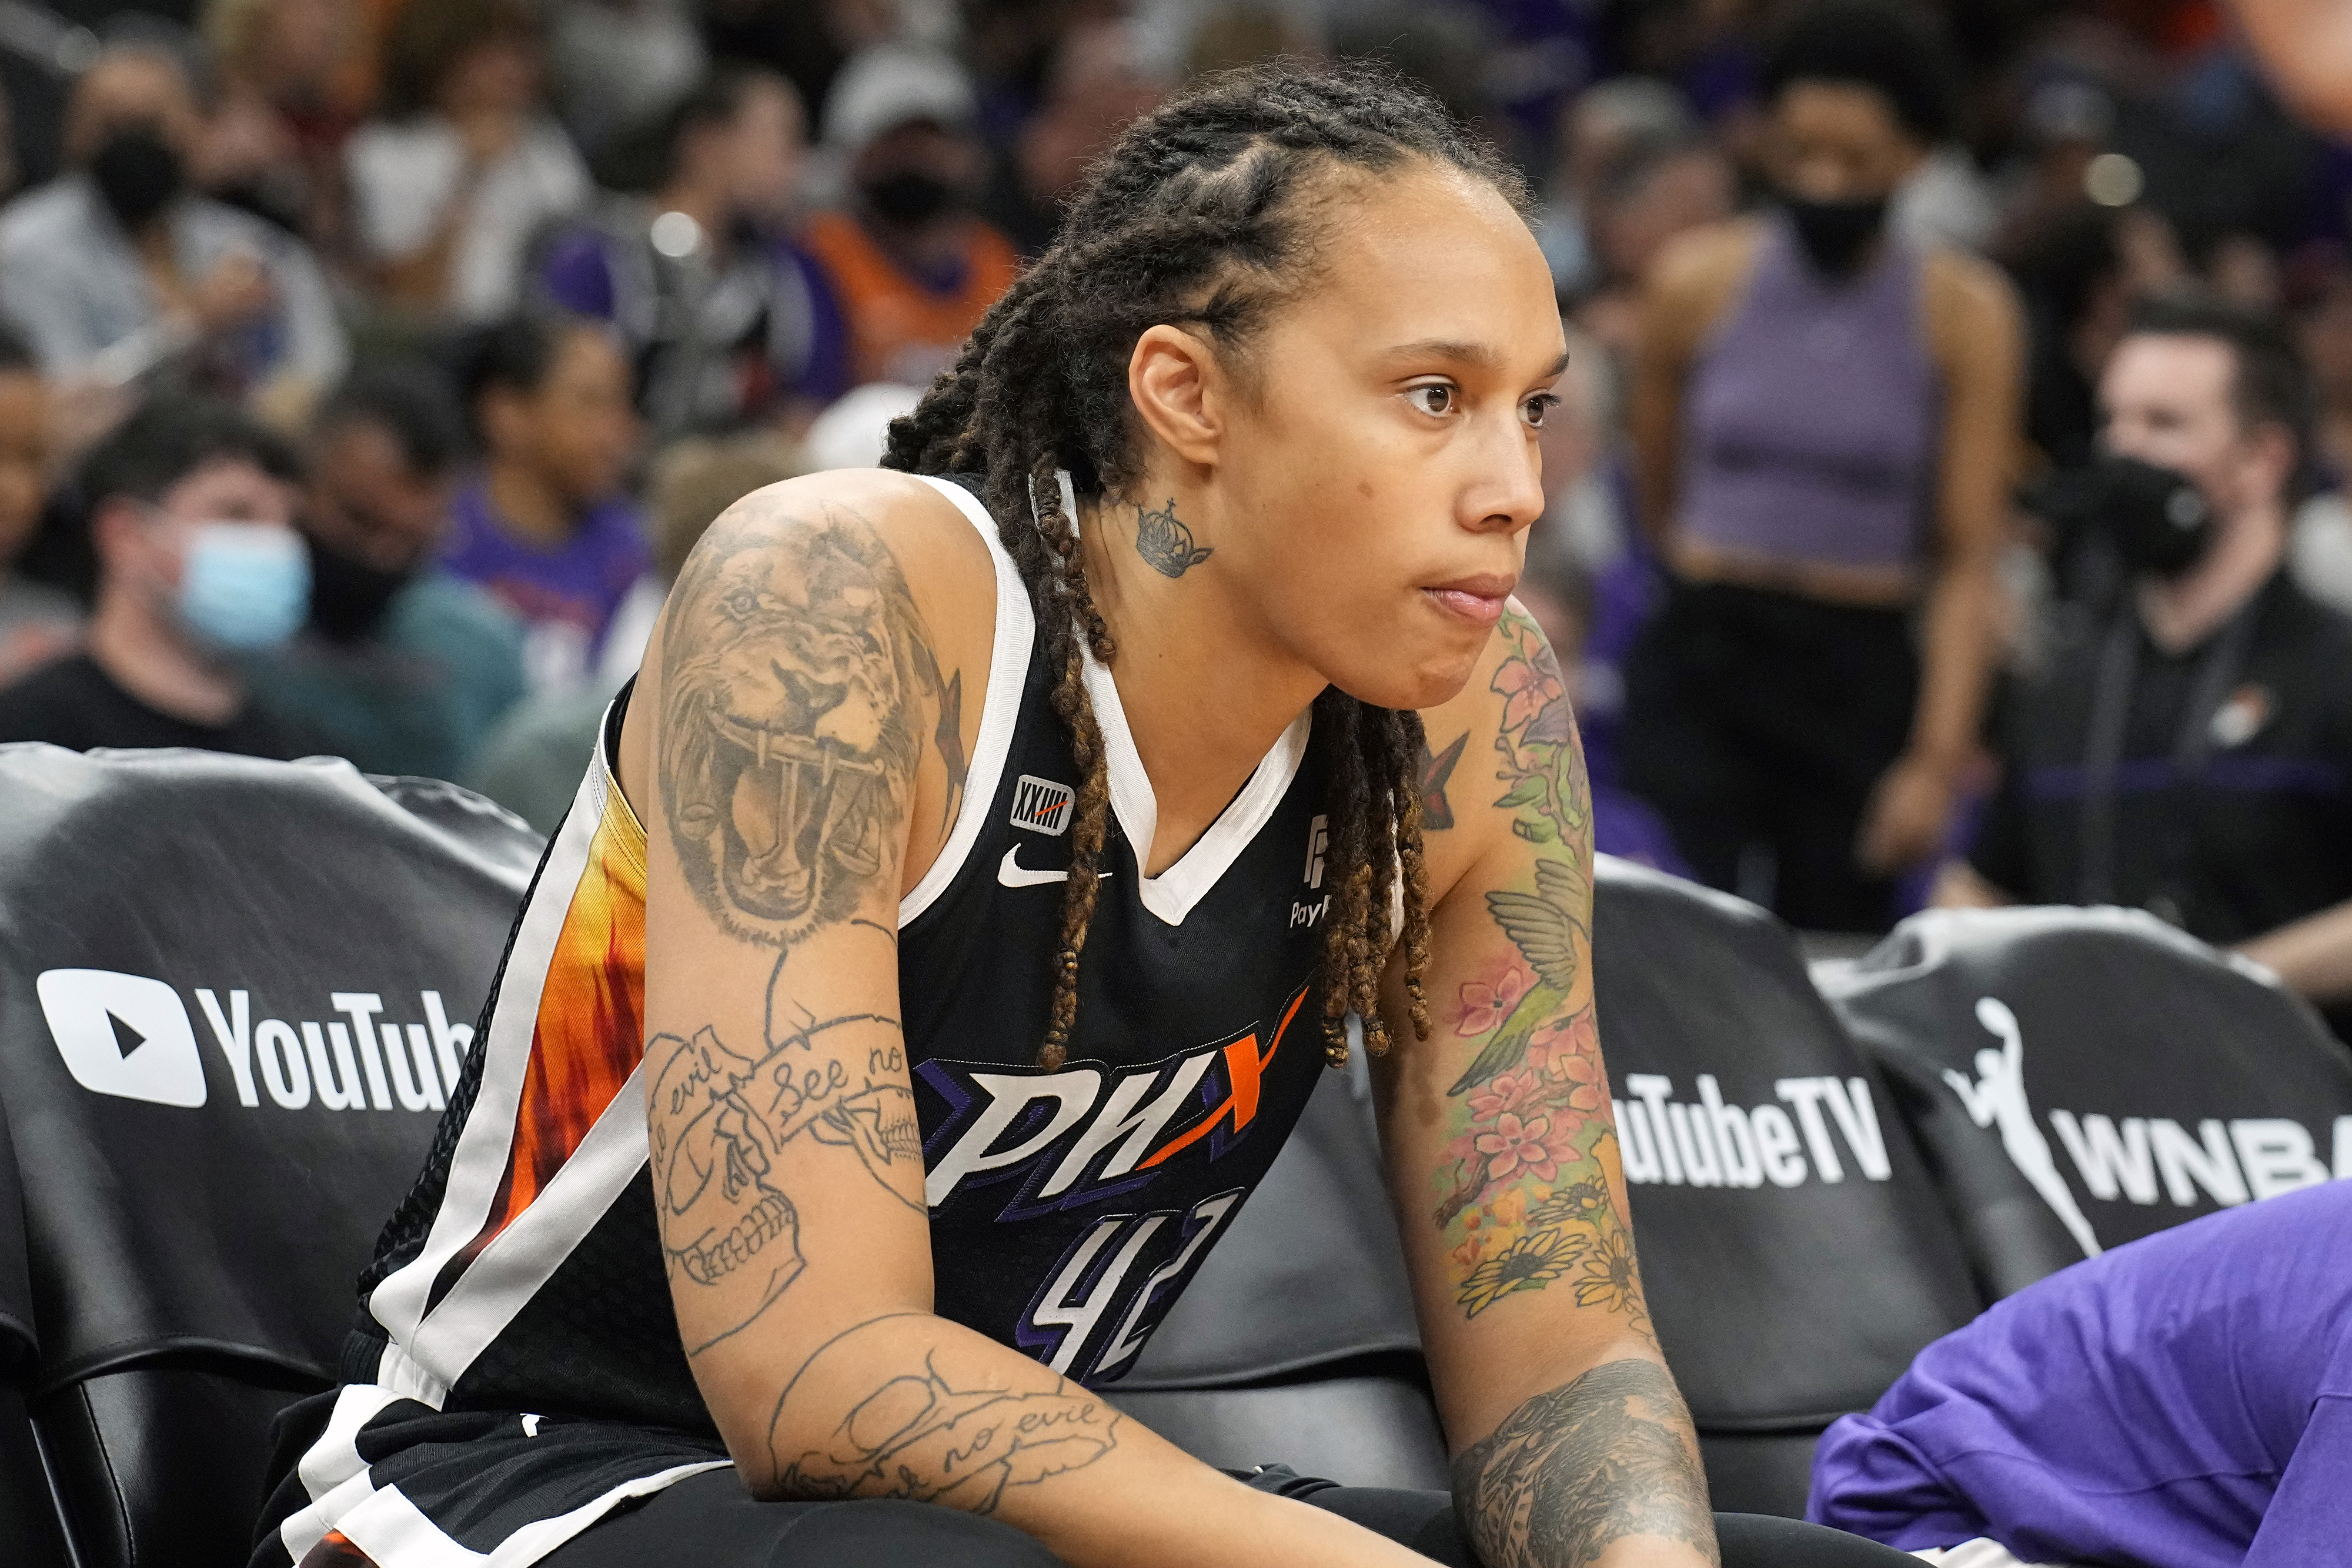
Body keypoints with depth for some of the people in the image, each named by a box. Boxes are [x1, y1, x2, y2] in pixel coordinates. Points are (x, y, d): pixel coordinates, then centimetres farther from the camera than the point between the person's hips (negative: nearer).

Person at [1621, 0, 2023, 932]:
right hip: (1699, 665, 0)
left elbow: (1969, 562, -4)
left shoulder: (1962, 313, -1)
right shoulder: (1697, 284, 2)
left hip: (1864, 679, 0)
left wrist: (1939, 760, -11)